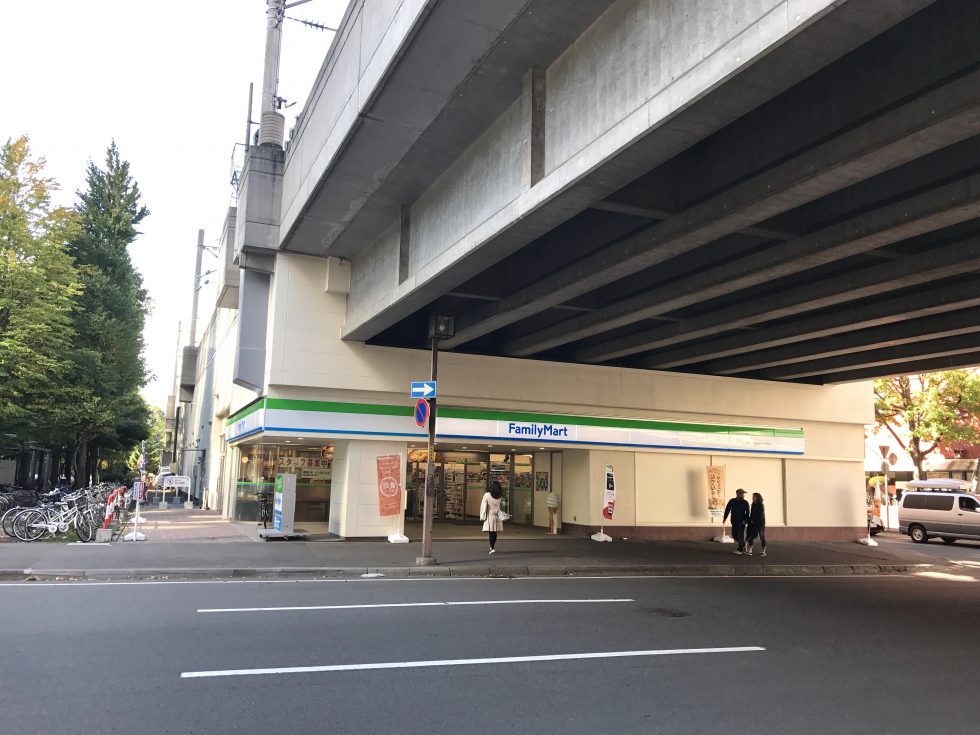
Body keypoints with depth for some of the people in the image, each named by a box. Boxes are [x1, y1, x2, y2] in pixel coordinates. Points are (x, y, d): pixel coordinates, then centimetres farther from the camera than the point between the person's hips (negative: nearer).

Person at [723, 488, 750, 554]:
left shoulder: (745, 502, -3)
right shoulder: (732, 501, 2)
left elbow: (747, 512, -5)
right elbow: (727, 510, 5)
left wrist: (745, 520, -17)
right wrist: (725, 518, 1)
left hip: (742, 521, -3)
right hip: (734, 521, 3)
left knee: (740, 535, -5)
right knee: (734, 535, 6)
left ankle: (740, 549, 4)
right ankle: (743, 545, 28)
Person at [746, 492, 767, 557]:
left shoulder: (761, 506, -9)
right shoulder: (753, 505, 10)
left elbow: (761, 516, -13)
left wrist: (753, 521, -12)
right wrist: (750, 520, 0)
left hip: (760, 523, -6)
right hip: (753, 523, 6)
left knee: (762, 537, 0)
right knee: (751, 536, 0)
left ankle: (763, 552, 7)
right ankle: (750, 551, -1)